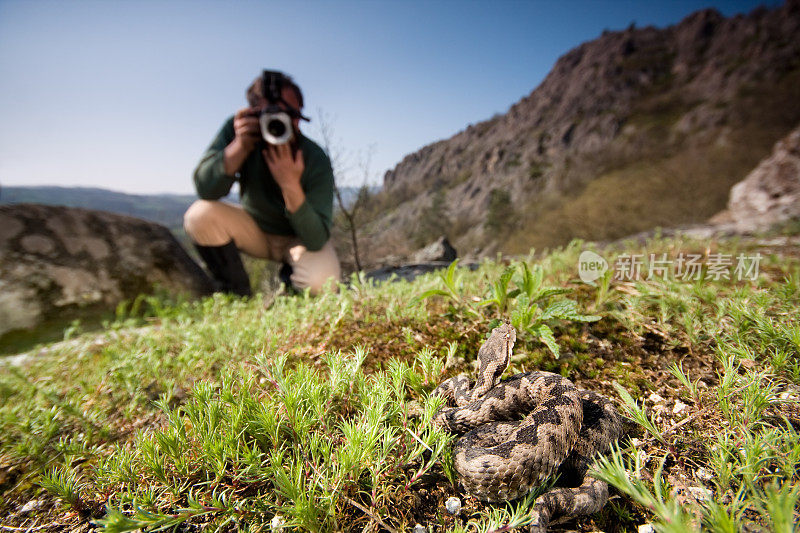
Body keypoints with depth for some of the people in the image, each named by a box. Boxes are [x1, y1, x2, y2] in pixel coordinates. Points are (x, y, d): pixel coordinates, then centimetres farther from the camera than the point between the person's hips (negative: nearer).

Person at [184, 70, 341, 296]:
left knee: (320, 281, -31)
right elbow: (206, 190, -25)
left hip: (298, 237, -2)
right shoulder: (237, 129, -17)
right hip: (253, 227, 3)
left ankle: (289, 279, 9)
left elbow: (316, 240, -31)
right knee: (199, 215, -23)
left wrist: (290, 184, -43)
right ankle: (237, 294, -3)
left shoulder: (316, 159, -26)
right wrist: (240, 146, -38)